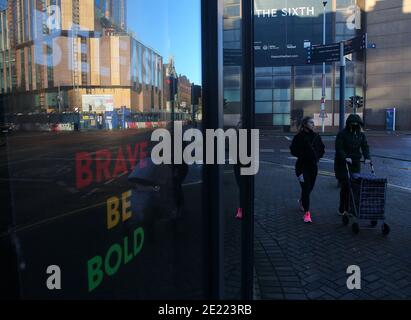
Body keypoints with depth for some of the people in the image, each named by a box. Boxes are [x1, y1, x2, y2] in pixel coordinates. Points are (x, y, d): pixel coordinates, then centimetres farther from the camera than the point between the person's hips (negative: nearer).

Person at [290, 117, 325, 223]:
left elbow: (322, 148, 19)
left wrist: (318, 156, 5)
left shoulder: (316, 136, 8)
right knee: (306, 188, -10)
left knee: (310, 187, 14)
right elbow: (293, 150, -6)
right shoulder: (299, 137, -6)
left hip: (314, 165, 5)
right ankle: (307, 213, -6)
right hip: (302, 166, -5)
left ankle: (302, 201, 45)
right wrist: (303, 155, -16)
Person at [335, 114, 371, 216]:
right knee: (345, 186, -8)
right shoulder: (342, 134, -4)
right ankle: (342, 210, 4)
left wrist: (367, 158, -15)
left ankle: (348, 208, 12)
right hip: (342, 164, -4)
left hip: (355, 164, 4)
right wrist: (345, 158, -28)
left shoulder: (361, 135, 11)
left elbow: (365, 147, 3)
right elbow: (338, 148, -13)